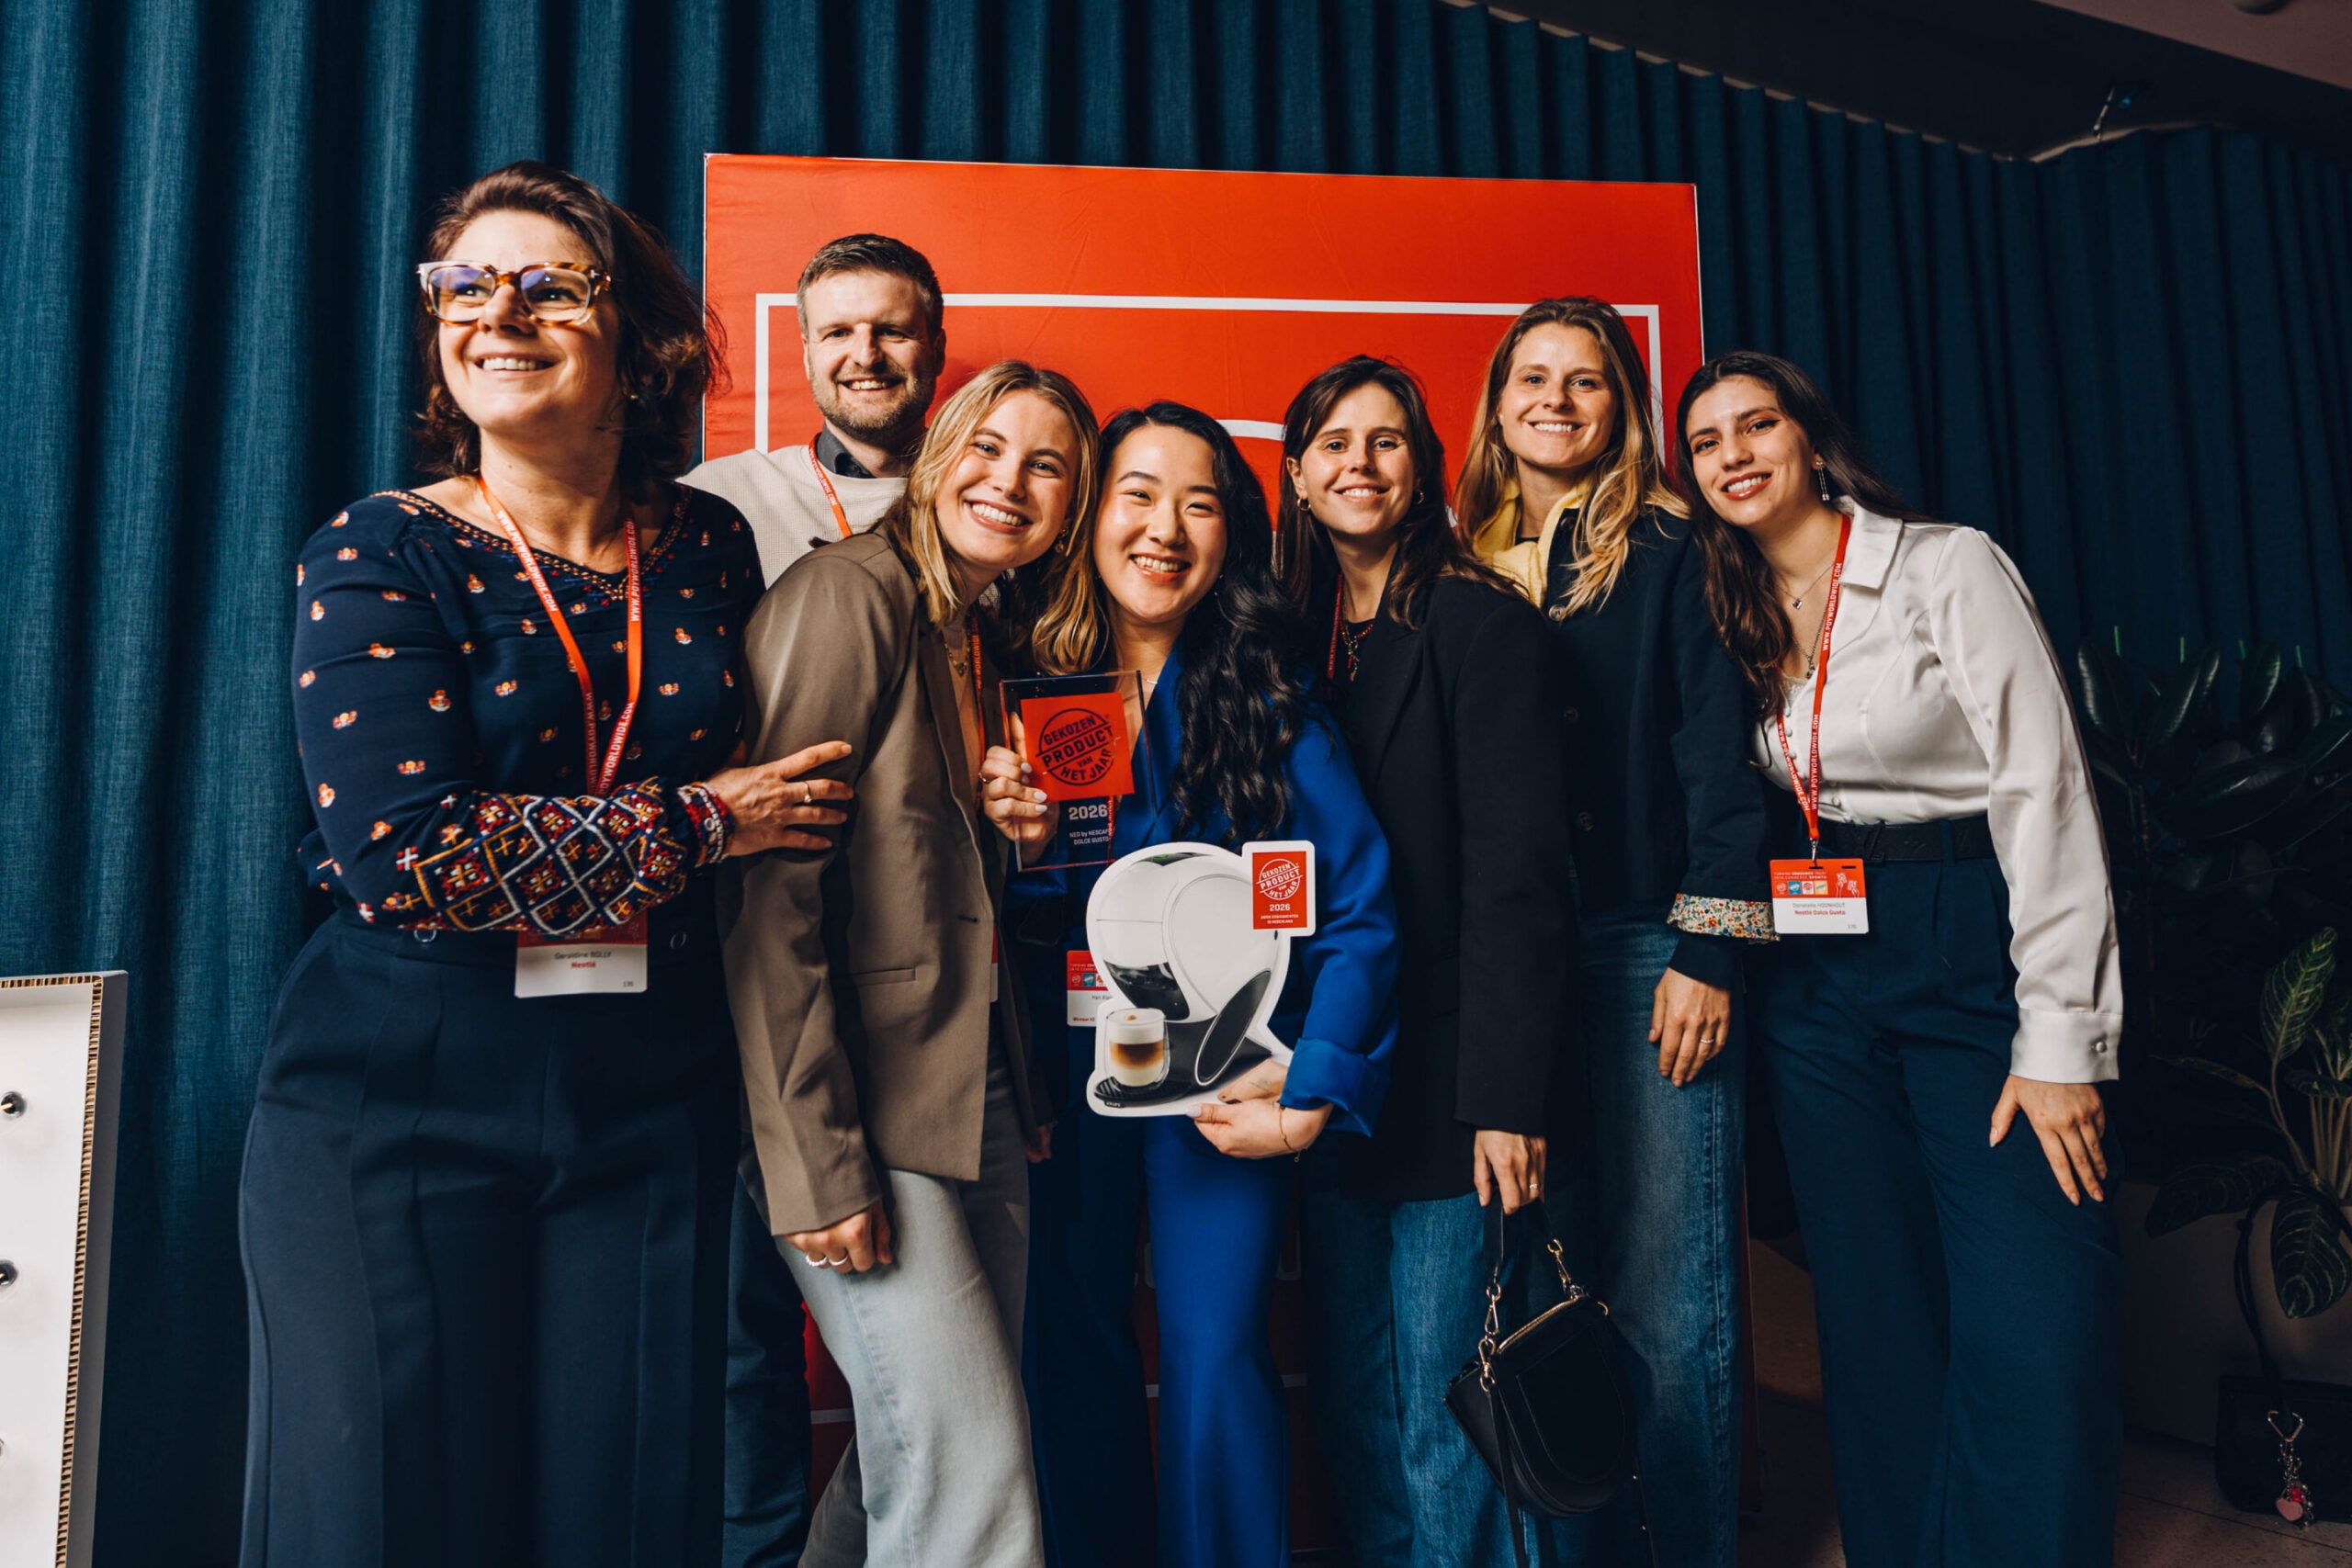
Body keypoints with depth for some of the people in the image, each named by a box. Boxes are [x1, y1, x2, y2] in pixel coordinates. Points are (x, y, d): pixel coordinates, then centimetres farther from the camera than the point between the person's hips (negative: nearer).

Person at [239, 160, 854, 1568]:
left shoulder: (710, 546, 4)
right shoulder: (378, 557, -6)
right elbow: (403, 851, -19)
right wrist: (703, 822, -14)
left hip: (648, 1119, 3)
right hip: (393, 1117, -2)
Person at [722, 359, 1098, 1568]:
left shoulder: (991, 638, 15)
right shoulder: (844, 594, -9)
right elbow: (771, 894, -16)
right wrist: (819, 1163, -19)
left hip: (984, 1105, 8)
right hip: (866, 1109, -8)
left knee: (922, 1458, 14)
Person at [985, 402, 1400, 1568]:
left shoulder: (1267, 704, -4)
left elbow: (1361, 910, -8)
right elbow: (992, 919, 4)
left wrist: (1314, 1092, -15)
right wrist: (1013, 843, -17)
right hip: (1065, 1070, 2)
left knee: (1213, 1362, -1)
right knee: (1071, 1347, 13)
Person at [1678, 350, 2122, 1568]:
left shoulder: (1948, 567, -5)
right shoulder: (1734, 614, 11)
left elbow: (2045, 790, -11)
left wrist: (2062, 1035, -15)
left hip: (1974, 946, -4)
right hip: (1816, 975, 5)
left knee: (2035, 1344, -9)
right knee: (1876, 1321, 12)